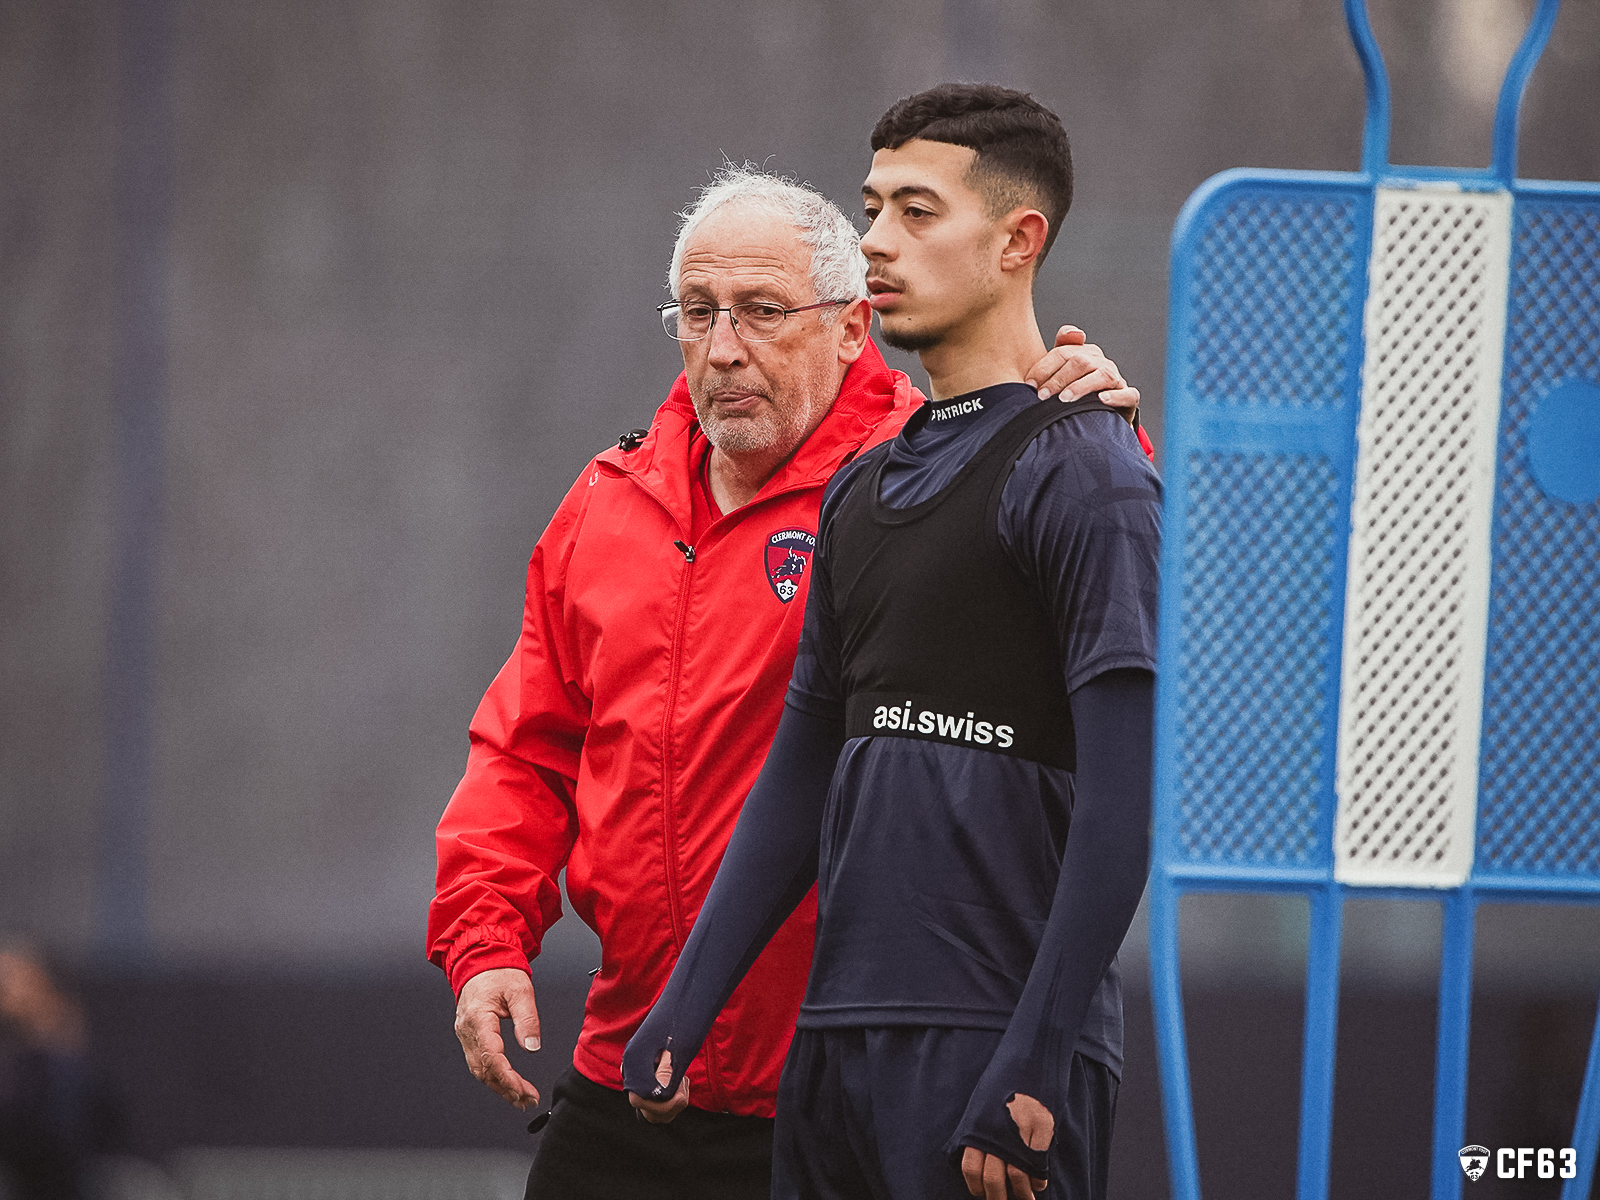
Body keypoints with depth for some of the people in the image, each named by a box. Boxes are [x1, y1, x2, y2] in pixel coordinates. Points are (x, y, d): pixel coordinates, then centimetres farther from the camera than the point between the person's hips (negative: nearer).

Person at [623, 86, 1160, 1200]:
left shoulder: (1082, 473, -7)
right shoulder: (862, 490, 18)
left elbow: (1124, 803, -14)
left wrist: (1032, 1070, -19)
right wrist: (681, 1015, 15)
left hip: (995, 1038, -8)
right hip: (837, 1034, 8)